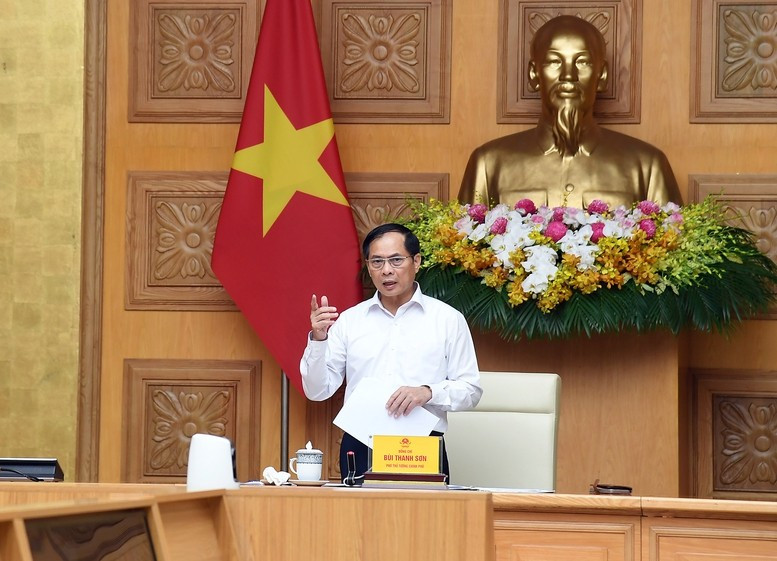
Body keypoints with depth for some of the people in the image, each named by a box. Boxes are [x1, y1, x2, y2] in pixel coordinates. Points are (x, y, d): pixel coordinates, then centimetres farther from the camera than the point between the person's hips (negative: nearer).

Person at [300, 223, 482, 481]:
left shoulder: (448, 319, 6)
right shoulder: (349, 321, 10)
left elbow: (470, 389, 4)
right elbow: (317, 391, 8)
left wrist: (428, 392, -14)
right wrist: (318, 340, -7)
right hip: (360, 447, 1)